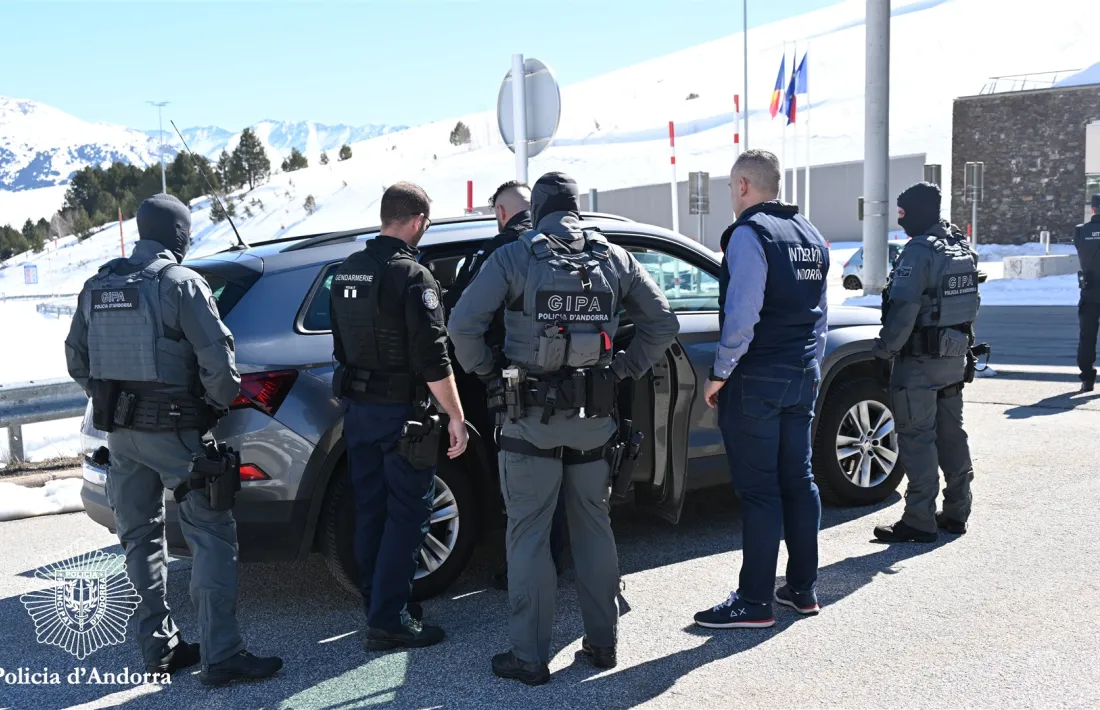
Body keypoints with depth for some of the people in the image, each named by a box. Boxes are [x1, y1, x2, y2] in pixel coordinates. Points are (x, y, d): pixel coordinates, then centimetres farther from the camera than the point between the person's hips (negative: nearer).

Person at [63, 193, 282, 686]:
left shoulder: (97, 286, 9)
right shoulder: (180, 283, -12)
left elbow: (77, 359, 15)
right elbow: (217, 358, -17)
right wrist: (219, 404, -2)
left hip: (120, 429, 7)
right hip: (173, 429, -7)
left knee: (139, 536, 16)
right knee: (212, 535, -3)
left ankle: (158, 647, 24)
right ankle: (220, 656, -4)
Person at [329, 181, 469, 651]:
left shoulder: (346, 272, 9)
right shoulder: (412, 276, -17)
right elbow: (432, 358, -19)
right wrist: (455, 416, -13)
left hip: (357, 408, 8)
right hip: (400, 412, -8)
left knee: (370, 510, 14)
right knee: (407, 515, 0)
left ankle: (378, 605, 25)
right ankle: (388, 621, 3)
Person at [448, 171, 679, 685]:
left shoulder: (514, 257, -6)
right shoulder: (614, 259, 5)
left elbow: (462, 324, -13)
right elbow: (663, 323, 7)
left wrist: (485, 371, 1)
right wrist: (626, 369, 11)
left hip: (531, 418, -4)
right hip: (594, 417, 4)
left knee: (528, 535, 4)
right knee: (594, 528, 16)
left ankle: (529, 657, 10)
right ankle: (602, 642, 26)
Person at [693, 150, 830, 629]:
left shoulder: (749, 234, -12)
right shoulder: (810, 236, 15)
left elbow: (742, 315, -20)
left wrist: (719, 374, -12)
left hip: (757, 379, -8)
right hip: (803, 376, 8)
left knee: (758, 490, -3)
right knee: (798, 481, 14)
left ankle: (754, 602, 4)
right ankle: (803, 589, 23)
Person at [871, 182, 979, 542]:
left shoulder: (919, 251, -19)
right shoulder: (963, 248, 11)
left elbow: (904, 308, -25)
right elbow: (969, 302, 17)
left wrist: (886, 347, -16)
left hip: (920, 360, -9)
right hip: (956, 355, 9)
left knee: (917, 438, -4)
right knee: (951, 434, 16)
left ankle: (920, 521, -1)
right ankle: (956, 513, 25)